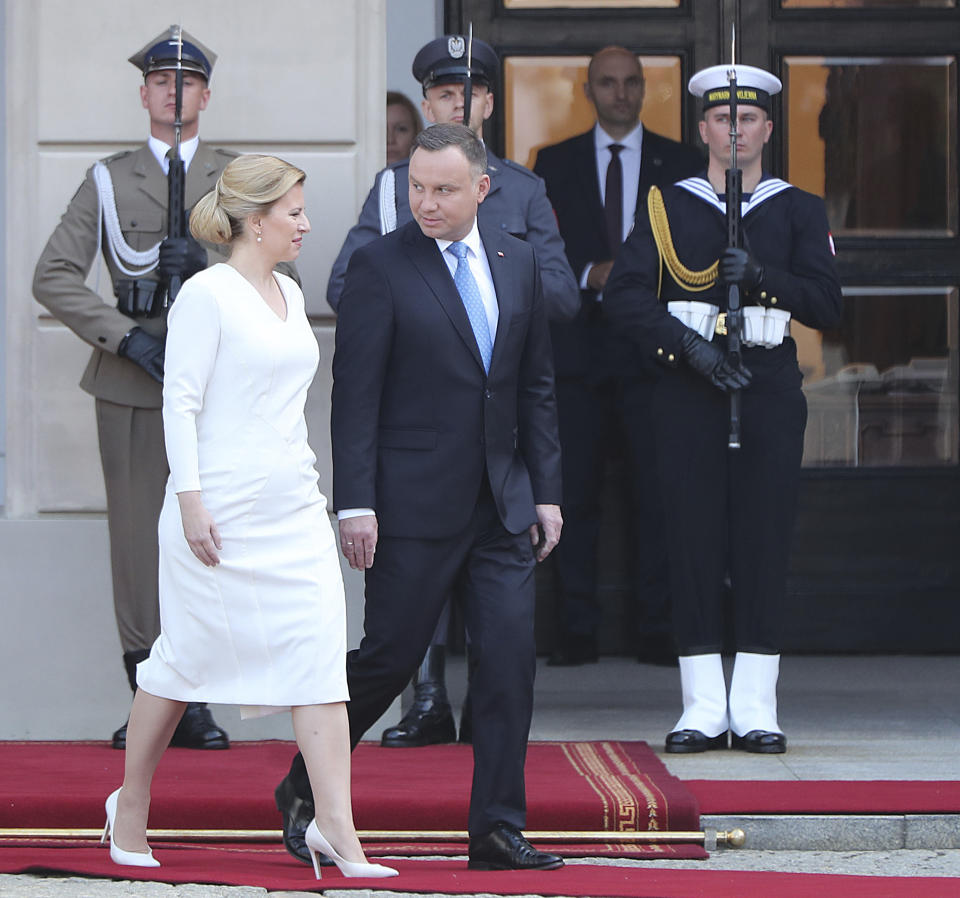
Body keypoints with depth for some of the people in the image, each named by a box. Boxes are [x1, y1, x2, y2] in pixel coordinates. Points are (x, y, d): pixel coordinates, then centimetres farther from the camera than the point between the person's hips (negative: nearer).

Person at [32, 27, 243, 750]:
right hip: (133, 384, 0)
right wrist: (128, 337, -9)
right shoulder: (109, 180, 10)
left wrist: (206, 262, -13)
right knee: (140, 534, -2)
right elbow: (53, 278, 2)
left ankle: (194, 699, 3)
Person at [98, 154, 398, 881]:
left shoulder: (289, 292, 13)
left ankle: (336, 825, -11)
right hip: (221, 509, -7)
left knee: (321, 651, -6)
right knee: (188, 657, 5)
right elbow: (180, 401, -12)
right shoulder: (208, 294, -9)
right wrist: (190, 501, -18)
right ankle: (132, 806, 23)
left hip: (293, 508, 7)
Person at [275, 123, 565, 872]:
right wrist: (355, 503, -14)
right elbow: (355, 395, -9)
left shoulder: (517, 261, 10)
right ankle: (305, 789, 21)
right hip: (414, 502, -5)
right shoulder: (381, 266, -6)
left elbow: (537, 386, 14)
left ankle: (498, 830, 3)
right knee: (390, 654, 0)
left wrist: (546, 491, 9)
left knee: (510, 656, -2)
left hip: (501, 501, 5)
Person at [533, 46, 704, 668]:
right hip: (580, 346, 0)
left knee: (656, 493, -3)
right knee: (574, 492, -1)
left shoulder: (681, 164, 11)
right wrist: (591, 274, -10)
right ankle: (577, 632, 3)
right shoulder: (554, 164, 11)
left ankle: (657, 631, 2)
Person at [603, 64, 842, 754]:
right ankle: (704, 709, 2)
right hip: (688, 389, 0)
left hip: (770, 391, 0)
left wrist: (762, 275, -16)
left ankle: (755, 710, 2)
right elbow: (624, 295, -2)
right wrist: (690, 347, -13)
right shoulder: (668, 207, 8)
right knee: (694, 542, -3)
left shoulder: (799, 211, 10)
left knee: (765, 545, -2)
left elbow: (827, 307, 0)